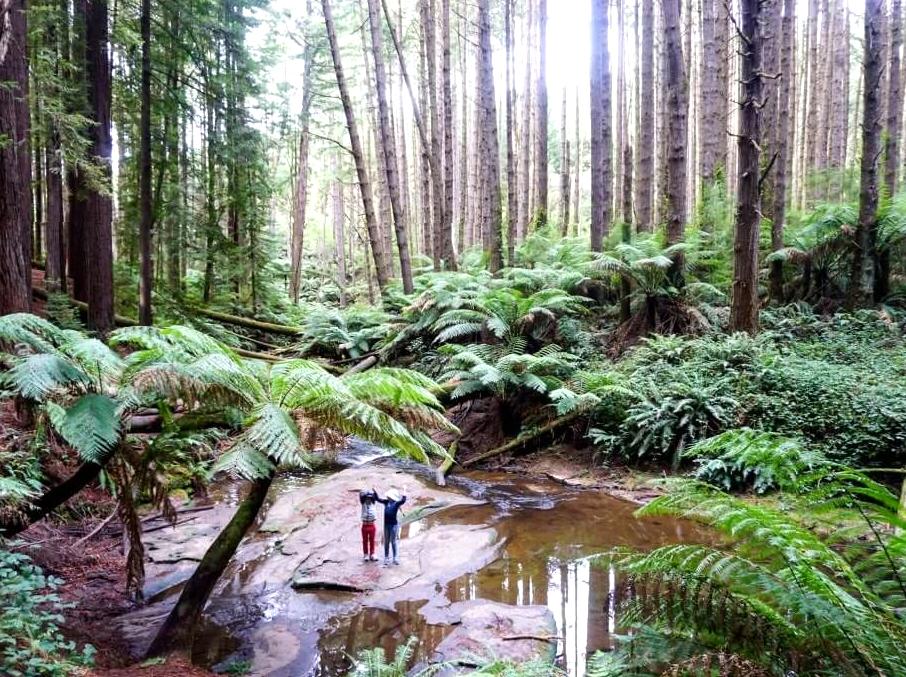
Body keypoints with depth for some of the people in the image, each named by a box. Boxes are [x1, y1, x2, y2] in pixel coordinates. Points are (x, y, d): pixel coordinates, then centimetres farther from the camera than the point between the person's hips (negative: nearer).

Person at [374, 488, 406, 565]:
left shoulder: (396, 503, -10)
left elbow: (403, 501, -28)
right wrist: (374, 492, 4)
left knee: (394, 541, -1)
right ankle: (386, 558, 21)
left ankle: (396, 558, 7)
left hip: (394, 524, -5)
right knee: (386, 542, 12)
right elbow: (378, 499, 12)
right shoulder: (386, 502, 4)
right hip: (386, 524, 5)